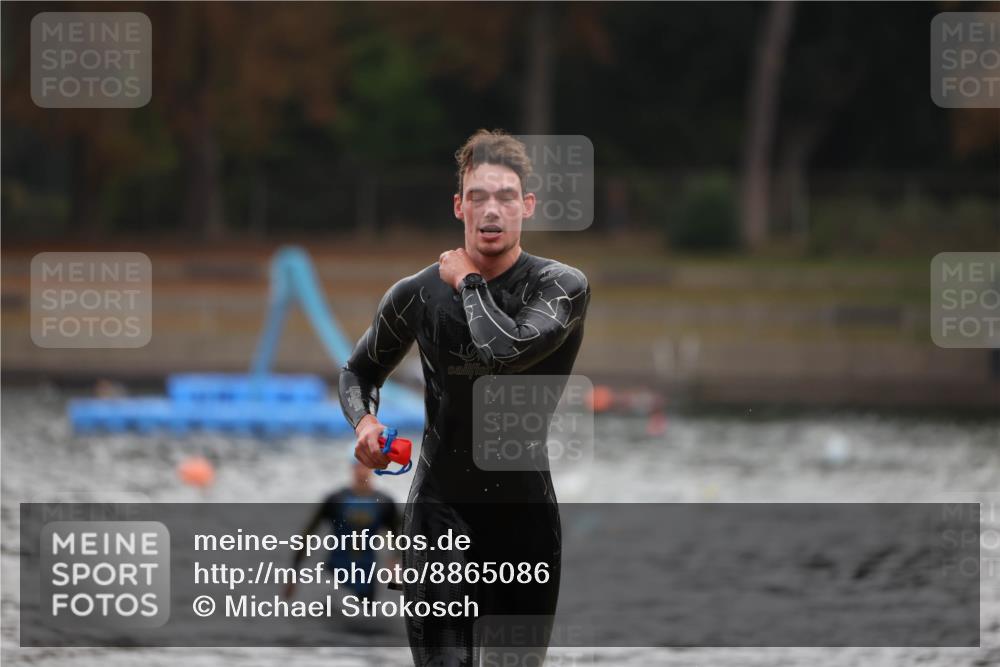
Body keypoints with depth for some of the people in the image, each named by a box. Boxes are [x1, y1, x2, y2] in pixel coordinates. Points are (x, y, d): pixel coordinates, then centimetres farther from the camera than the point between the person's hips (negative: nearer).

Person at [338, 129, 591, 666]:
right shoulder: (418, 294, 0)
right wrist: (364, 420, -4)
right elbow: (360, 371, 17)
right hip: (441, 511, 0)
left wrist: (468, 282, -12)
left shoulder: (562, 287, -7)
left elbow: (508, 350, -28)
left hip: (526, 511, 0)